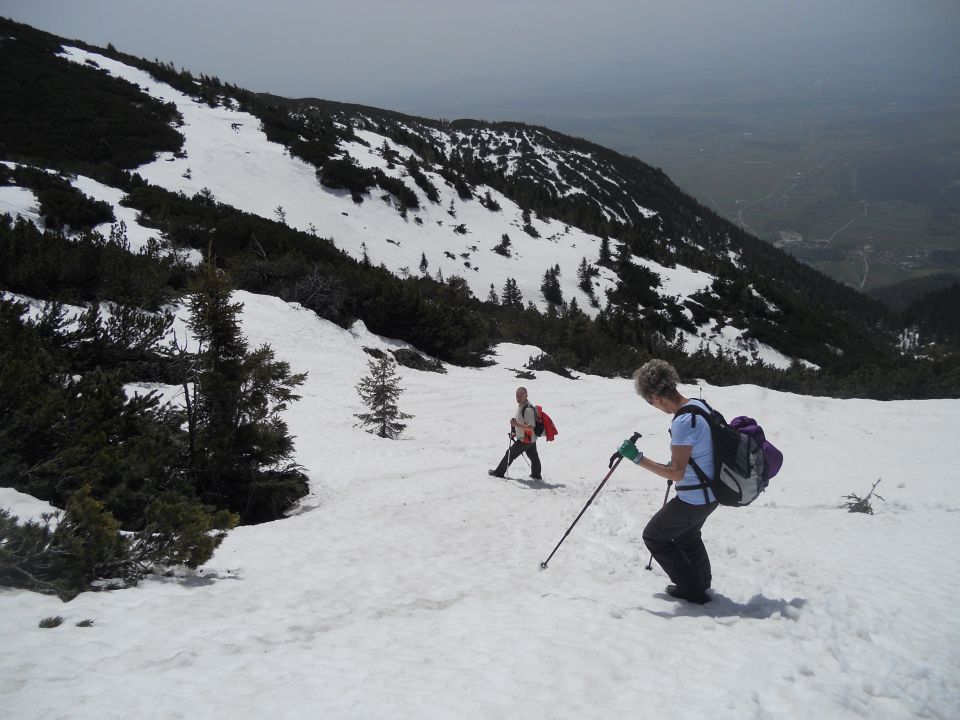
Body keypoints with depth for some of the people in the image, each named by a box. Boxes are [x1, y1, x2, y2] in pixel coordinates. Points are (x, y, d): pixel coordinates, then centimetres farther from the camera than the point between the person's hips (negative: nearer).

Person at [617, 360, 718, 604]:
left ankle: (692, 589, 16)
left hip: (693, 499, -9)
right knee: (687, 535, 33)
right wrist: (675, 466, 20)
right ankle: (702, 580, 52)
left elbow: (676, 473, -27)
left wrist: (638, 458, -25)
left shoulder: (682, 422, -30)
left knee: (653, 537, 10)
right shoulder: (699, 405, -2)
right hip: (711, 493, 9)